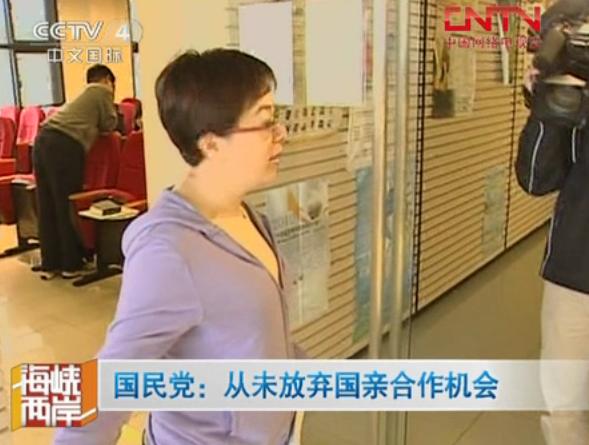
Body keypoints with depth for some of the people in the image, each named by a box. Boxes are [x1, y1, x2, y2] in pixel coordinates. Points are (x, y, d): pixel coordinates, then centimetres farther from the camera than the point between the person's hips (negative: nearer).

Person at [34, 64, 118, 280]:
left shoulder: (84, 94, 33)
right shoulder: (103, 92, 11)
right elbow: (109, 124, 10)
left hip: (43, 140, 8)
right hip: (64, 145, -8)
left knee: (47, 207, 10)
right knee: (67, 206, -1)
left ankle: (49, 263, 17)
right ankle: (71, 264, 7)